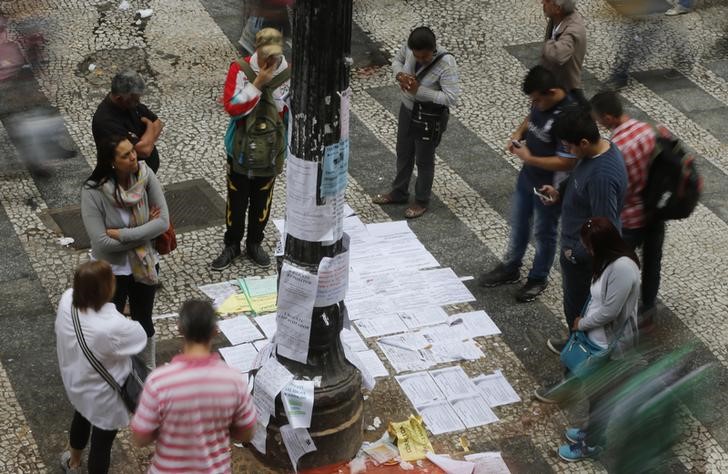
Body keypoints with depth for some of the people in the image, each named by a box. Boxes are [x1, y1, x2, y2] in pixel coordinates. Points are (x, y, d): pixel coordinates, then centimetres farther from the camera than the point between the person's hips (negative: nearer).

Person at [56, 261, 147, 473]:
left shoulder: (67, 300, -23)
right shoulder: (112, 327, -42)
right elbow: (140, 338, -20)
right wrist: (125, 322, -2)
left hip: (75, 382, 7)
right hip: (102, 396, -7)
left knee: (81, 417, 36)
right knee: (102, 441, 19)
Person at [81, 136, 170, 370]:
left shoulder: (145, 175, -18)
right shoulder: (93, 192, -25)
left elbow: (163, 222, -19)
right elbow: (102, 242, -27)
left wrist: (121, 234, -23)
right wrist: (145, 231, -19)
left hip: (145, 265, 3)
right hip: (111, 270, -3)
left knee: (144, 322, 22)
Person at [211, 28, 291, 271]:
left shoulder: (289, 74, -10)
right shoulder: (240, 70, -15)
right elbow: (232, 107, -23)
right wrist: (258, 83, -29)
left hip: (270, 151, 2)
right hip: (241, 150, -1)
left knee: (262, 200, 16)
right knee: (237, 200, 11)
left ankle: (254, 244, 34)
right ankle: (232, 245, 29)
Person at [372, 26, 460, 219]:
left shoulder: (446, 64, -32)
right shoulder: (409, 47, -16)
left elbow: (452, 98, -32)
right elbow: (397, 60, 6)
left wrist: (419, 90, -34)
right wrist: (399, 74, -17)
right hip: (407, 109, 6)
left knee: (424, 160, 13)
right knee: (403, 153, 24)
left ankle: (422, 201, 36)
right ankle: (398, 193, 46)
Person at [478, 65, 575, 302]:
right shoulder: (542, 102, -8)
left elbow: (566, 162, -31)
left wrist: (530, 158, -25)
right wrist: (518, 134, -5)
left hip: (548, 186, -8)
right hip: (527, 176, 8)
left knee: (544, 232, 14)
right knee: (518, 223, 24)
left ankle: (539, 278, 36)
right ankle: (510, 269, 44)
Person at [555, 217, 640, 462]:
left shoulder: (623, 268, -33)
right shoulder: (610, 260, -3)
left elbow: (609, 311, -27)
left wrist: (581, 324, -13)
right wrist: (583, 321, 3)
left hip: (611, 344, -9)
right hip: (598, 338, 9)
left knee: (600, 394, 10)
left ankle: (590, 444, 28)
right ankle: (593, 429, 46)